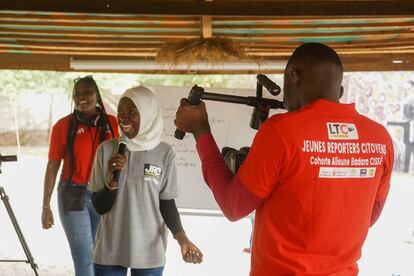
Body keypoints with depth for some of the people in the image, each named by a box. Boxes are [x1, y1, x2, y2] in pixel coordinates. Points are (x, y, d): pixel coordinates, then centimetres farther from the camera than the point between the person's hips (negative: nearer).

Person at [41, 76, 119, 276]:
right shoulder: (63, 126, -4)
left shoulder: (112, 123, 2)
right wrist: (46, 206, -3)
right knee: (84, 256, -3)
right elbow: (52, 167, -1)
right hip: (73, 196, -2)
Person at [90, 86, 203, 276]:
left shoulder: (164, 153, -6)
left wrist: (181, 237, -14)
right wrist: (112, 180, -18)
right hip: (110, 250, 1)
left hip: (149, 252, -1)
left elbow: (167, 202, 1)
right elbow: (99, 207, -1)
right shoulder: (106, 149, -3)